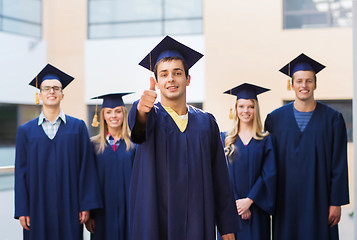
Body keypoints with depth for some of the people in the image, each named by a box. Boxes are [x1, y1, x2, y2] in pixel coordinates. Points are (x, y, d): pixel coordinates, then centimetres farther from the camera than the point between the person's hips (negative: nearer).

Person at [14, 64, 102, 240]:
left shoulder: (78, 127, 5)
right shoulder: (25, 131, 6)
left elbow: (86, 166, 1)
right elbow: (21, 171, 4)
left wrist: (86, 205, -5)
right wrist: (22, 211, -2)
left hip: (69, 207, 0)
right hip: (38, 207, 0)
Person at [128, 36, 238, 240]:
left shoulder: (206, 122, 9)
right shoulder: (151, 115, 2)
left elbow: (220, 177, 8)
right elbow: (138, 123, -24)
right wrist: (141, 108, -48)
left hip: (198, 221, 2)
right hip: (157, 222, -2)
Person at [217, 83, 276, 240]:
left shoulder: (266, 141, 5)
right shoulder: (225, 140, 7)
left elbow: (269, 174, -4)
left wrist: (249, 200, -13)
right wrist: (235, 203, -11)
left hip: (256, 211, 0)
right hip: (229, 209, 1)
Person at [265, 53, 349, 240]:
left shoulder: (332, 118, 0)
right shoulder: (275, 119, 3)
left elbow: (339, 165, -1)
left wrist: (336, 203, -5)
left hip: (318, 200, -1)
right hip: (285, 201, 1)